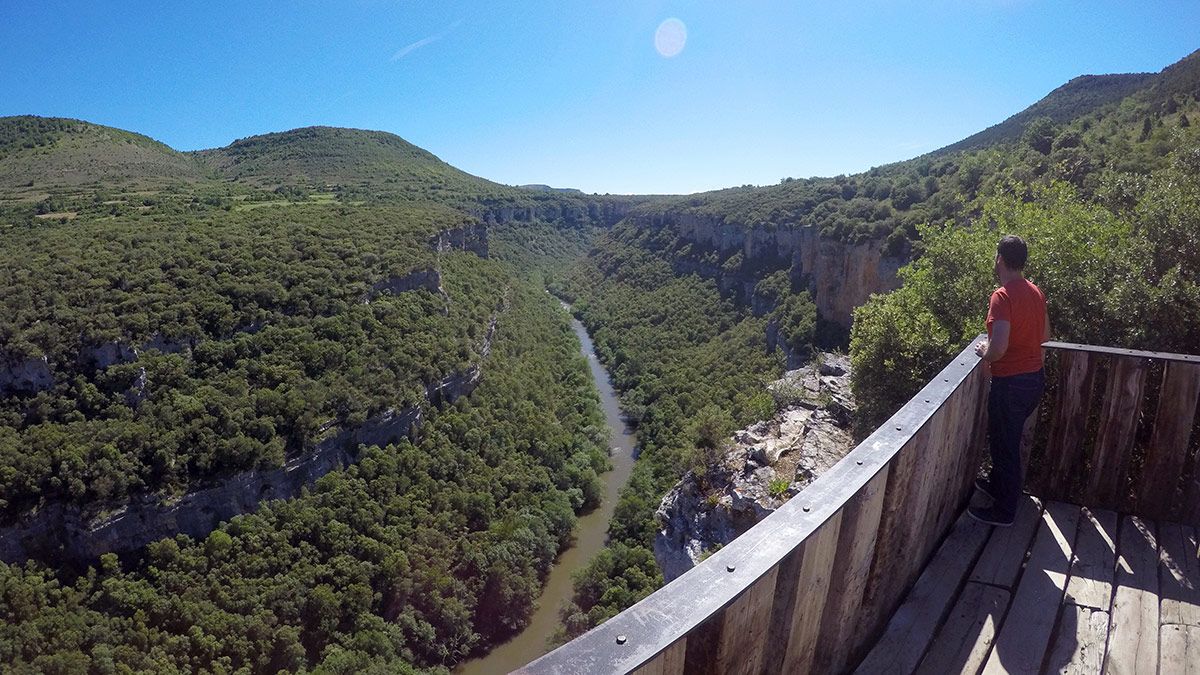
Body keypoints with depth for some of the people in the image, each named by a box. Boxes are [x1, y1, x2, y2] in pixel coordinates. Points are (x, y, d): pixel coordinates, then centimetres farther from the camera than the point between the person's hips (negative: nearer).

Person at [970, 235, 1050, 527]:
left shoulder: (1002, 296, -22)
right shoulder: (1036, 292, 5)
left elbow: (998, 348, -29)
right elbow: (1045, 335, 18)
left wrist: (984, 353, -9)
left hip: (1011, 382, -8)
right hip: (1035, 377, 8)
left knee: (1005, 444, 5)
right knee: (1008, 438, 25)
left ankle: (1004, 511, 18)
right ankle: (998, 484, 43)